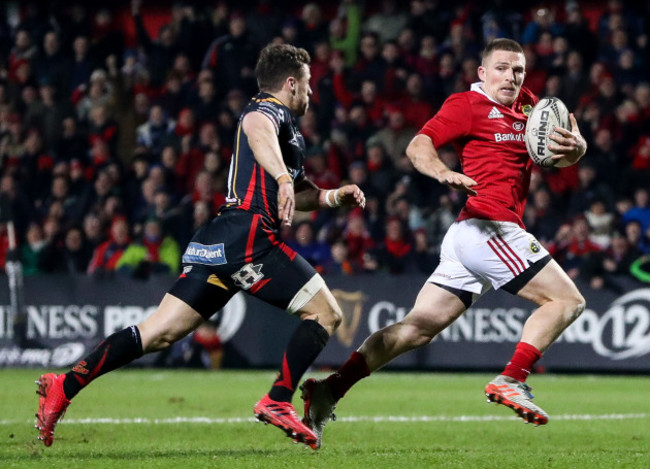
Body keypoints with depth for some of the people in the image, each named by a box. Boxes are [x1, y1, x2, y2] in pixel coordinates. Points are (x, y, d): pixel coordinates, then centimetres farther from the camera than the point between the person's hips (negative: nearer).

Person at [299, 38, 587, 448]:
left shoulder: (527, 106, 20)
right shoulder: (468, 104, -3)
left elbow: (568, 153, 17)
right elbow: (419, 146, -11)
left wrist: (574, 146, -8)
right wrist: (444, 173, -32)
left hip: (467, 235, 8)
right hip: (488, 226, -8)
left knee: (418, 329, 3)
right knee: (568, 300, -6)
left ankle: (331, 389, -3)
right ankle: (511, 381, -12)